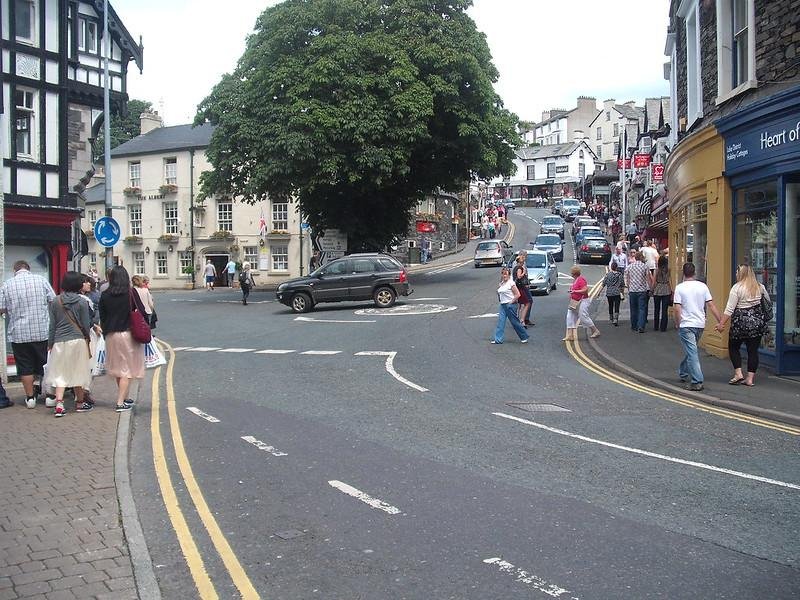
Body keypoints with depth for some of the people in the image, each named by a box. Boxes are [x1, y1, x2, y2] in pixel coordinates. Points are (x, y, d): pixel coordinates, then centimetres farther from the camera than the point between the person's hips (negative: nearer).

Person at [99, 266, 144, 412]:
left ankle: (124, 398, 27)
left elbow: (102, 317, 6)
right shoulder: (131, 293, -9)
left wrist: (106, 334, 17)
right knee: (127, 369, 1)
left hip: (111, 335, 4)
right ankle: (120, 402, -5)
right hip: (128, 334, -4)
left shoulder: (105, 295, -1)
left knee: (118, 368, 17)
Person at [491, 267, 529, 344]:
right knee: (500, 322, 1)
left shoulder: (511, 283, -12)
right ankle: (498, 339, 2)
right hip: (502, 305, 8)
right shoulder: (502, 283, 11)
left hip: (510, 305, -8)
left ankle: (525, 337, 16)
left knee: (515, 322, 1)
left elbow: (517, 294, -17)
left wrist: (511, 302, -14)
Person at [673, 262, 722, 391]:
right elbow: (711, 305, 1)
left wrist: (677, 324, -1)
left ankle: (697, 382, -12)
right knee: (690, 350, 22)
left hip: (686, 325, -5)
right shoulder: (703, 286, 2)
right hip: (700, 324, 5)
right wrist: (720, 321, 6)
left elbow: (677, 309, -14)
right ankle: (683, 373, 37)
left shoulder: (680, 287, -9)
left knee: (692, 353, -6)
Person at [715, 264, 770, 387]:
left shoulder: (737, 287, -10)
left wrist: (721, 323, -10)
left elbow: (729, 309, -13)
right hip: (758, 321, 4)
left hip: (741, 322, -4)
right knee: (753, 349, 7)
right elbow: (768, 302, 17)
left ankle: (738, 373, 3)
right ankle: (750, 378, 7)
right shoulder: (760, 287, 5)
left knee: (733, 347, 13)